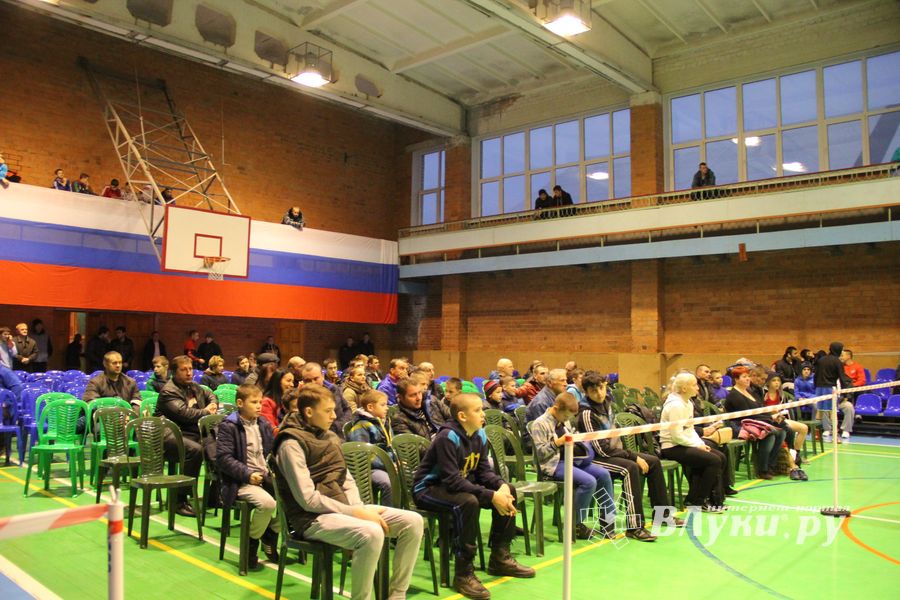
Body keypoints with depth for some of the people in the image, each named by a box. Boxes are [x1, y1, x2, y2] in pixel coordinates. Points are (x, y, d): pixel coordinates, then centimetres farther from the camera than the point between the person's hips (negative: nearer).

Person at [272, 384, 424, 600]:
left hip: (343, 509, 8)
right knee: (371, 533, -36)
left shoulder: (330, 437, 13)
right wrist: (355, 512, -19)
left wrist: (360, 508, -5)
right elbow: (308, 499, -19)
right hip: (313, 518, -8)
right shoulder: (292, 444, -12)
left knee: (413, 522, -7)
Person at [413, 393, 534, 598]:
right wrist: (491, 496, -33)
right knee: (468, 502, -37)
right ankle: (463, 573, -24)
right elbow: (453, 481, -32)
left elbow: (484, 470, 1)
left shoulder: (480, 435, -1)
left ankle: (500, 558, 12)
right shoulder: (448, 437, -27)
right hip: (429, 489, -9)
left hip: (461, 484, 9)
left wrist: (502, 487, -20)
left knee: (509, 491, 1)